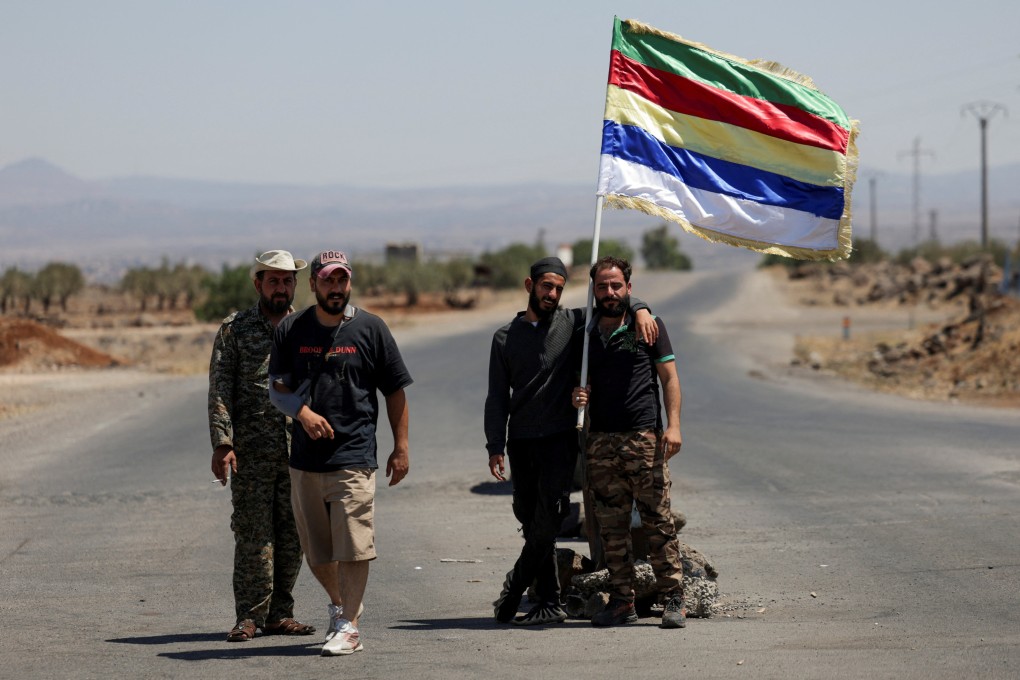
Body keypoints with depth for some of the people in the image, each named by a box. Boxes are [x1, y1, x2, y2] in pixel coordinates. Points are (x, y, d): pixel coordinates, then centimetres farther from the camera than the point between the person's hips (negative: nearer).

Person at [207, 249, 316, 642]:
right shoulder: (235, 329, 3)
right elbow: (220, 390, -2)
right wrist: (222, 443, -12)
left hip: (298, 451, 3)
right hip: (251, 451, -3)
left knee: (291, 536, 5)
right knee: (253, 536, -4)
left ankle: (279, 614, 13)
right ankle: (249, 617, 2)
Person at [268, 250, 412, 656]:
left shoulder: (370, 328, 2)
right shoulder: (291, 330, 6)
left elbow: (395, 391, 6)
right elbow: (277, 388, 8)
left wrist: (401, 447, 2)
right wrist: (302, 412, -13)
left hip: (354, 457, -3)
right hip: (305, 458, 3)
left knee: (352, 547, -9)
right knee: (315, 550, 11)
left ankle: (349, 626, -2)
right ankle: (339, 604, 35)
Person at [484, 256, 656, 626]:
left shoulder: (572, 323, 6)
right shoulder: (505, 337, 10)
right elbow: (497, 397, 9)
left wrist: (641, 310, -13)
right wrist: (495, 446, 0)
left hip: (559, 436, -2)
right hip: (520, 441, 2)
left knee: (551, 509, -15)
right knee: (528, 515, 1)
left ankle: (515, 587, -5)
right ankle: (549, 602, 5)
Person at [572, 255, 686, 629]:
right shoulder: (585, 333, 14)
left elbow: (669, 377, 3)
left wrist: (673, 425, -8)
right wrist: (578, 395, -2)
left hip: (644, 440, -4)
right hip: (601, 441, 4)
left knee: (658, 521, -6)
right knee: (611, 525, 4)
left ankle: (673, 599, -4)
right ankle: (622, 601, 9)